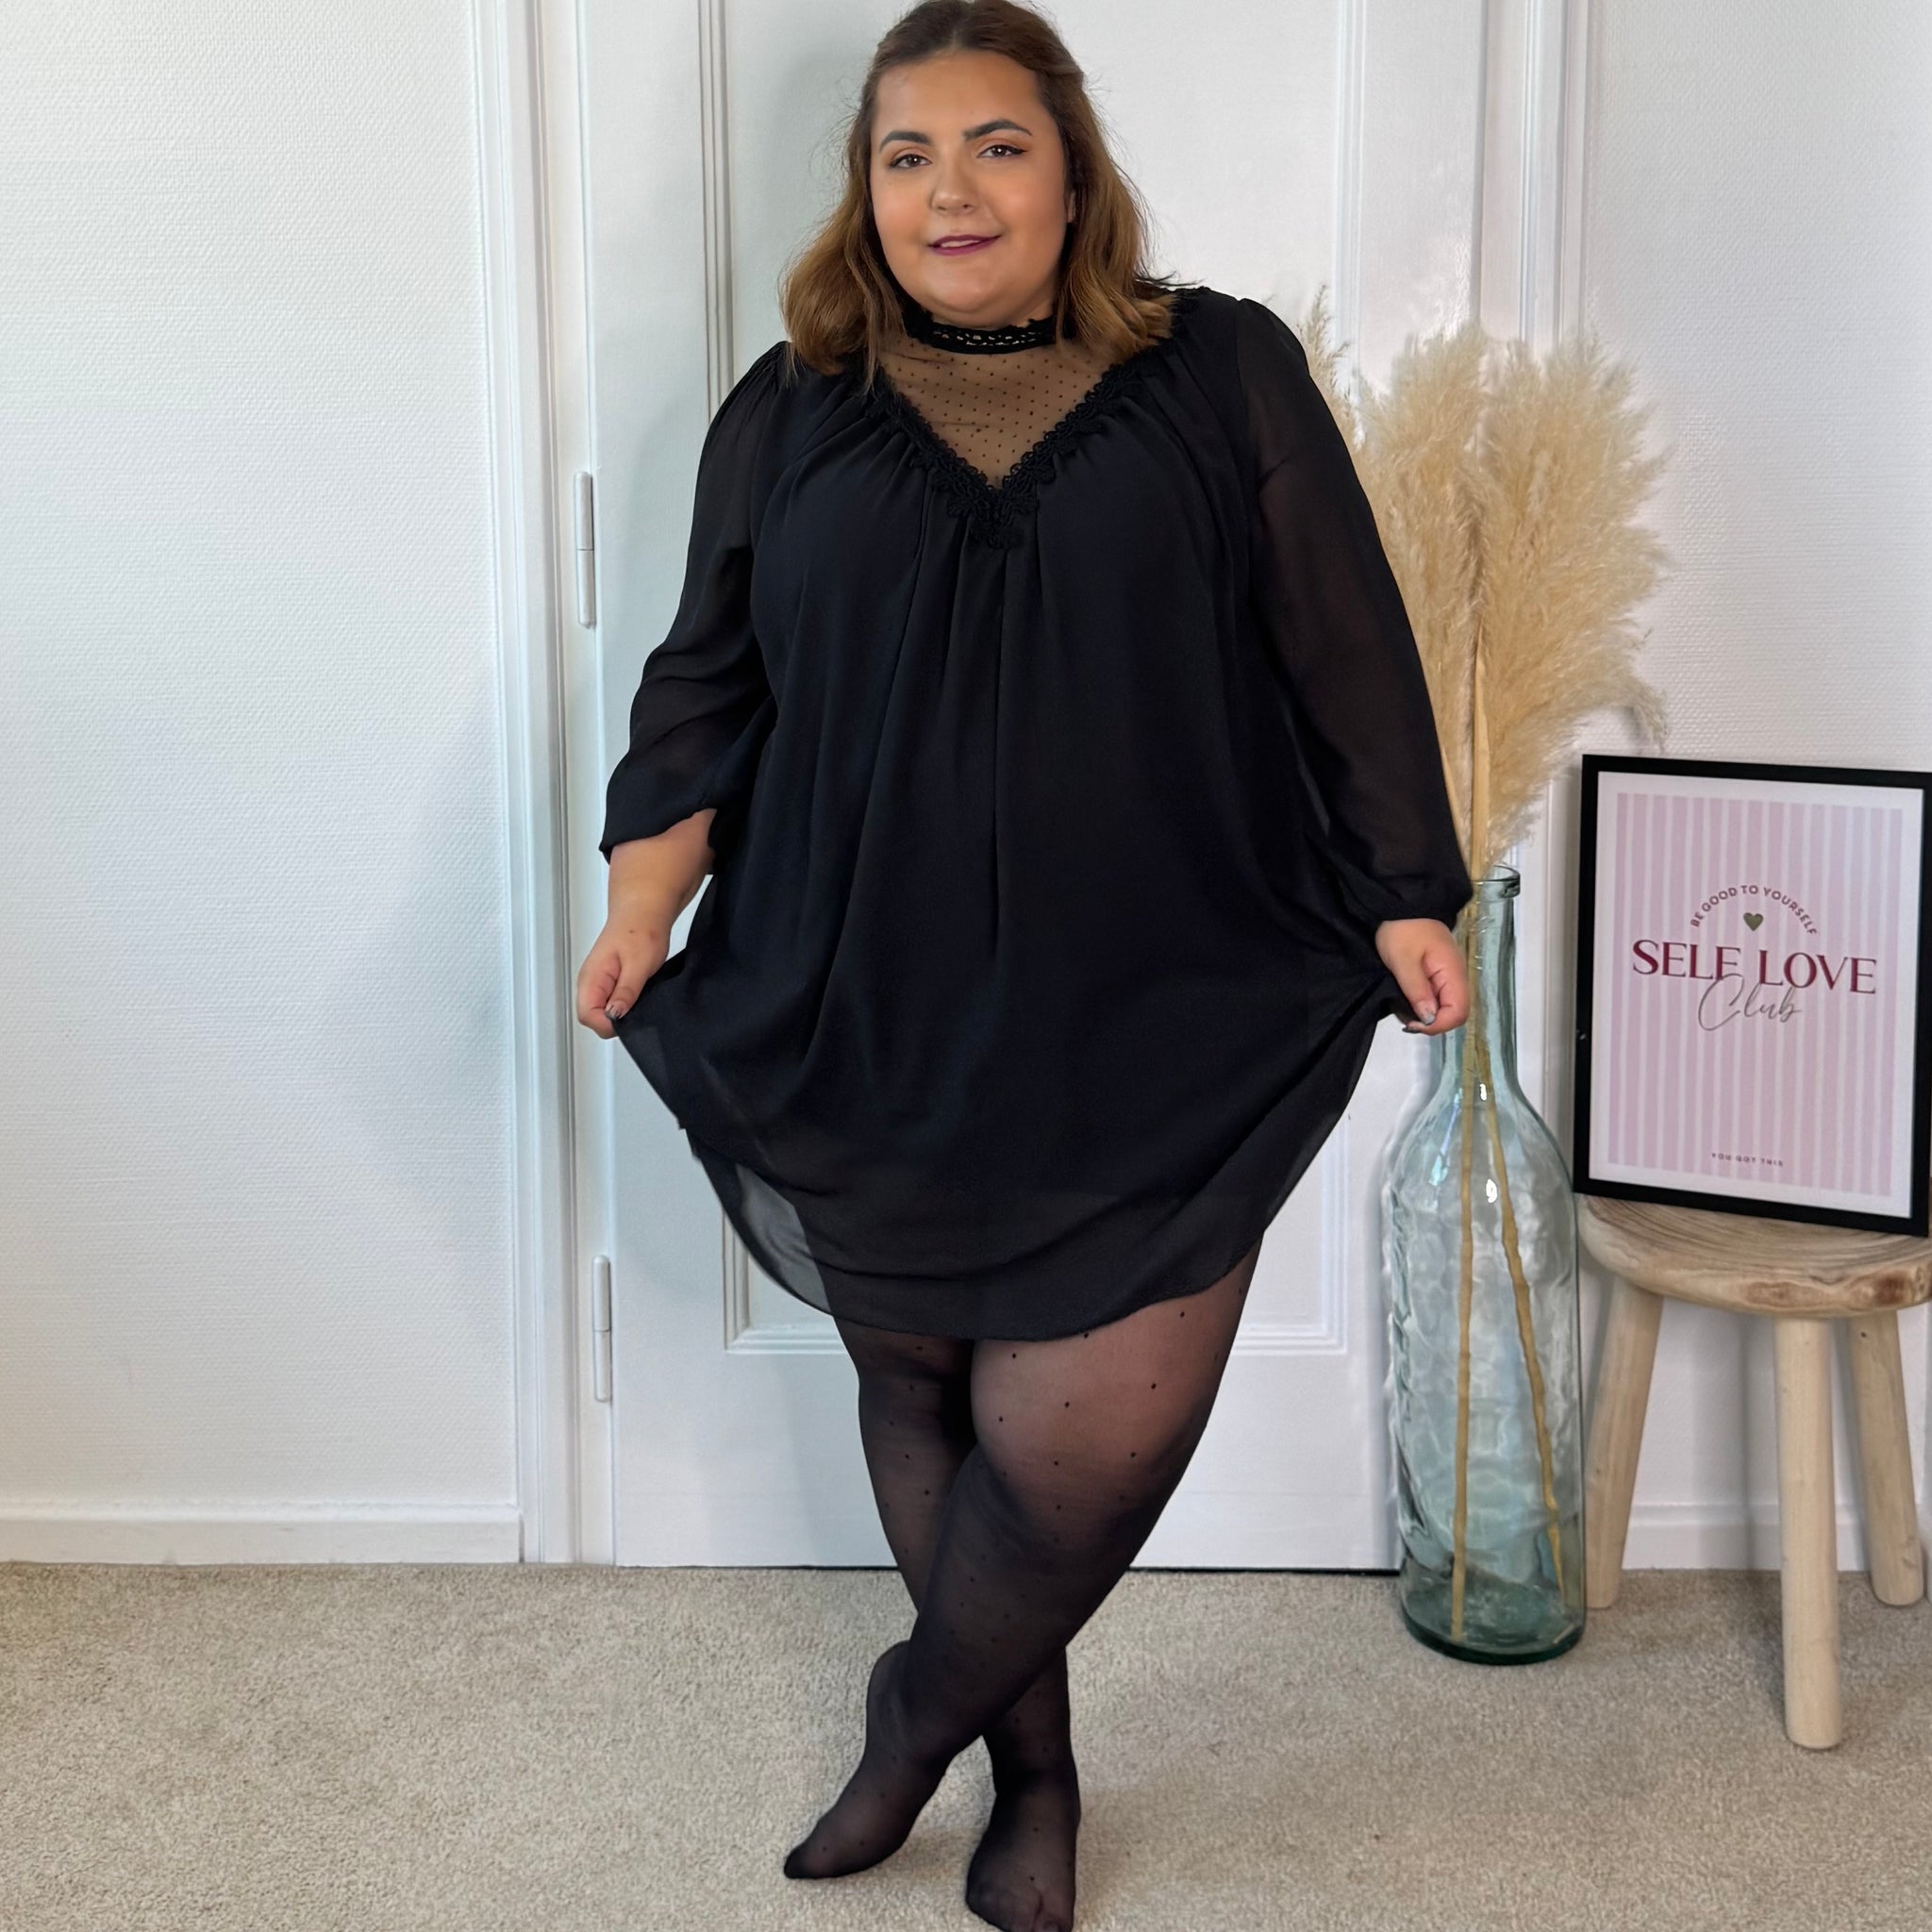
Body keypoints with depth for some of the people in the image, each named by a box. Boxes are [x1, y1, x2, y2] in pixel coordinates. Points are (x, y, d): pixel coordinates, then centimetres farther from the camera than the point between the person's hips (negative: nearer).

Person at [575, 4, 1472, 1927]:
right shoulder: (788, 414, 9)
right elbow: (707, 685, 11)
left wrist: (1403, 894, 1)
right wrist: (644, 909, 0)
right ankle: (1032, 1771, 29)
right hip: (872, 1027, 2)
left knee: (1088, 1433, -7)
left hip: (1151, 1027, -2)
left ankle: (923, 1704, 22)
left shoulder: (1225, 376, 4)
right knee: (919, 1386, 10)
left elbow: (1344, 655, 5)